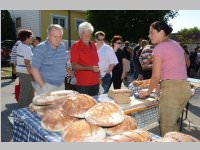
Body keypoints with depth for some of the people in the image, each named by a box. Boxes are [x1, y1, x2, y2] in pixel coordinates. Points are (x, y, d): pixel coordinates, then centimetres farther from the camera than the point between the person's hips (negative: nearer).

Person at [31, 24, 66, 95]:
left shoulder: (62, 46, 8)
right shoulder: (41, 48, -10)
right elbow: (34, 69, -12)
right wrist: (42, 85, -14)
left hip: (61, 86, 6)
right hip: (46, 86, -6)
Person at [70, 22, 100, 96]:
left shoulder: (93, 45, 12)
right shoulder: (76, 46, -7)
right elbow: (74, 66, -12)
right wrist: (90, 68, -20)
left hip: (95, 82, 6)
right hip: (83, 84, -6)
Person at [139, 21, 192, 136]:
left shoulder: (159, 48, -11)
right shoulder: (177, 45, 14)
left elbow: (156, 76, -11)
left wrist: (148, 91, 4)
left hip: (172, 89, -8)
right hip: (185, 87, 9)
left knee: (166, 127, 7)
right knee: (173, 123, 23)